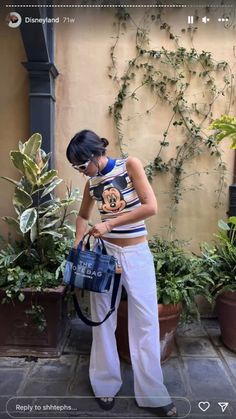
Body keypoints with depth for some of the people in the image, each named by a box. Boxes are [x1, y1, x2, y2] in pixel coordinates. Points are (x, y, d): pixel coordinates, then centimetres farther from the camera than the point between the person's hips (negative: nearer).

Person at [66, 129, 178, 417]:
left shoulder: (130, 165, -8)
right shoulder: (91, 184, 4)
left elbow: (151, 207, -17)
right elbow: (83, 215, 20)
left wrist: (109, 223, -18)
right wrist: (78, 242, 3)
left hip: (137, 254, -3)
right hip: (105, 252, 4)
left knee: (145, 322, 3)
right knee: (103, 319, 10)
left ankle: (152, 394, 20)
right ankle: (106, 384, 30)